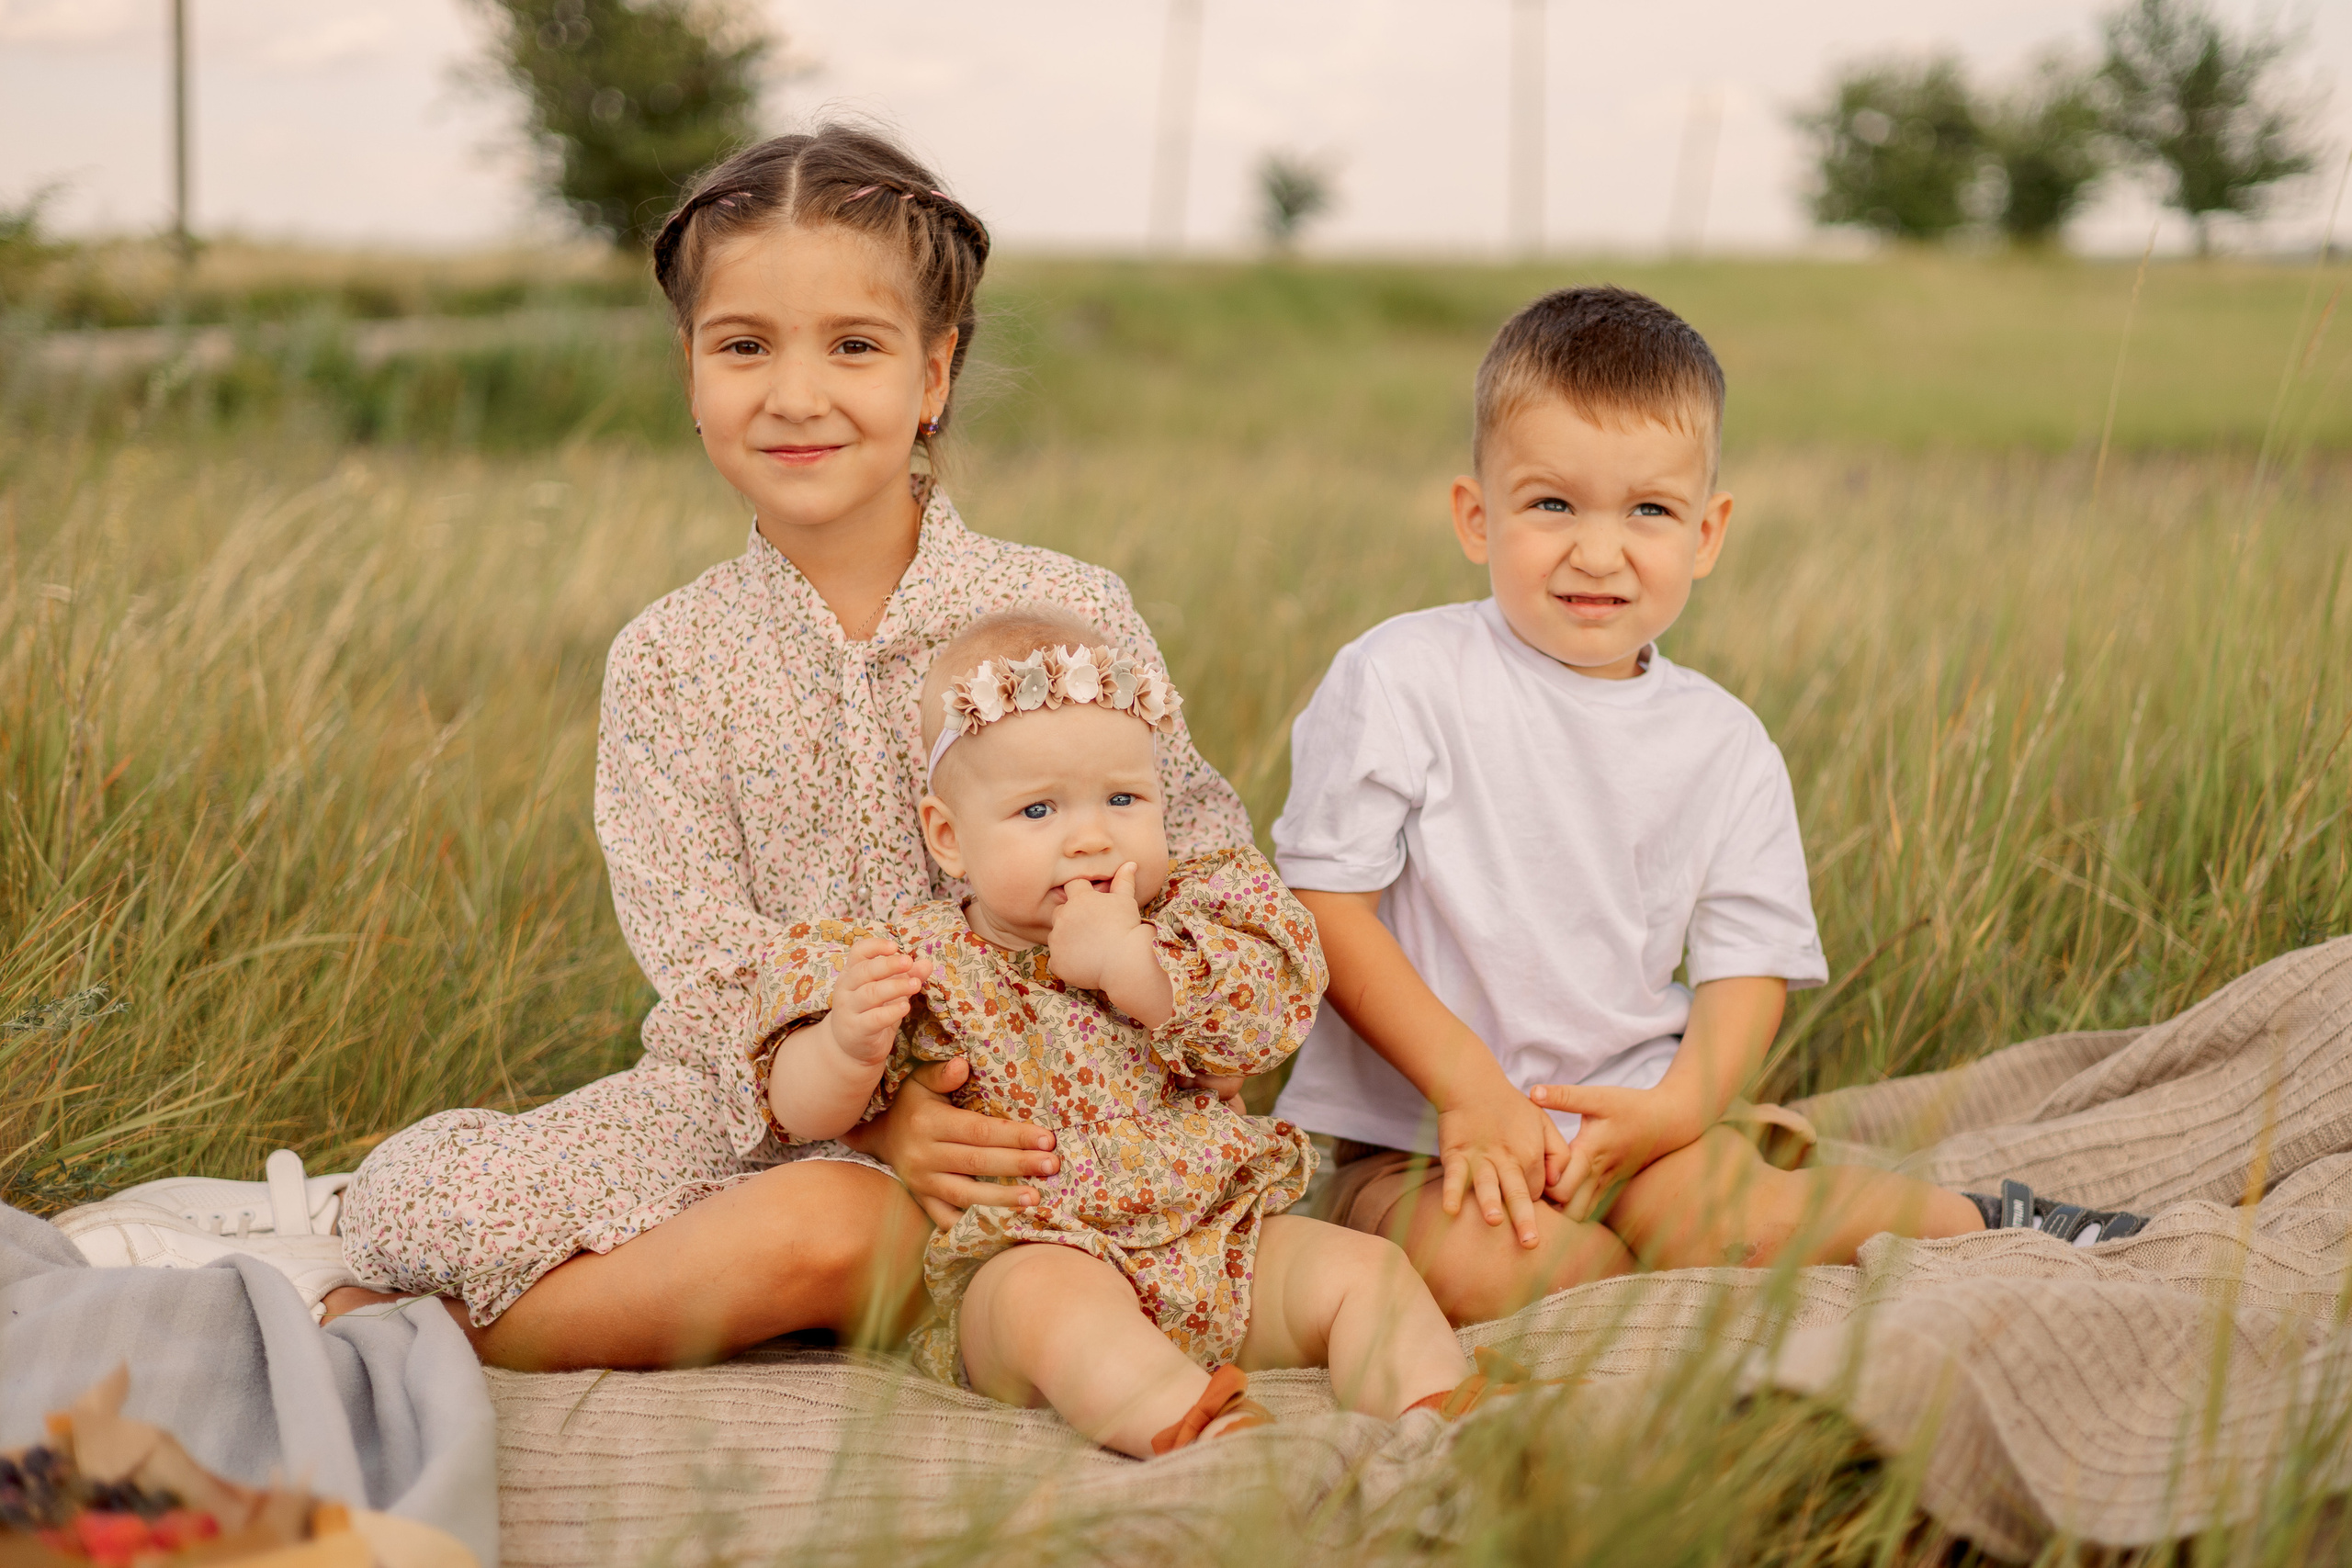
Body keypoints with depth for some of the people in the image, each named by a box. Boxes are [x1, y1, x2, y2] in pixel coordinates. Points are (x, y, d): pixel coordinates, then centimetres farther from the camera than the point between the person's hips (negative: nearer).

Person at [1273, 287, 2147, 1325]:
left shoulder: (1724, 746, 4)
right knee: (1481, 1267, -33)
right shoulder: (1397, 682, -8)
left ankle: (1971, 1221, -2)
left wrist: (1675, 1107, -16)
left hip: (1622, 1115, 2)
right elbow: (1324, 906, -9)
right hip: (1412, 1139, -2)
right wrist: (1469, 1082, -17)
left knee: (1709, 1205, -28)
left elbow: (1749, 965, 4)